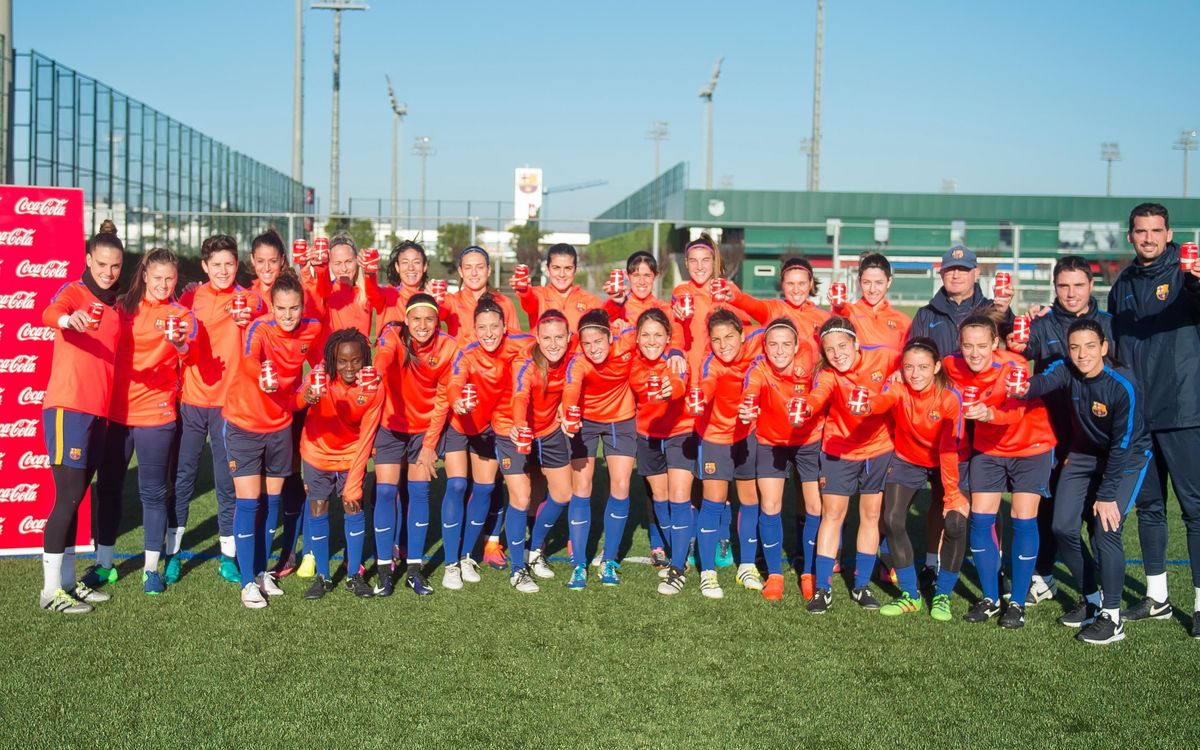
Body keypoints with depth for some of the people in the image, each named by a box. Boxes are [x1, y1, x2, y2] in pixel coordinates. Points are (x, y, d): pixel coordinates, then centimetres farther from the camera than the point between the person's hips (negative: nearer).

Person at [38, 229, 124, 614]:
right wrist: (67, 319, -50)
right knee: (69, 496, -8)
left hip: (99, 411, 7)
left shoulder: (117, 305, 17)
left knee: (75, 497, 12)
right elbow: (50, 312, -27)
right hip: (67, 408, -7)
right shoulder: (73, 292, -4)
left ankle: (67, 582, 20)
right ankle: (51, 591, -1)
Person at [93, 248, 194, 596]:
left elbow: (189, 354, -20)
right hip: (115, 409, 3)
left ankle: (151, 568, 10)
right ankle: (103, 562, 22)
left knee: (153, 491, 1)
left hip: (155, 412, -3)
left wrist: (181, 343, -40)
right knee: (108, 487, 9)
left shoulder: (180, 314, 0)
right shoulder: (122, 306, 7)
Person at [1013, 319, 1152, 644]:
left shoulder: (1123, 385, -27)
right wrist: (1022, 388, -60)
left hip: (1127, 458, -5)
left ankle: (1111, 618, -2)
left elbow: (1122, 445, -22)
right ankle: (1092, 599, 21)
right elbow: (1044, 381, -37)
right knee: (1063, 527, -1)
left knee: (1105, 531, -18)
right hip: (1084, 454, 5)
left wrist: (1107, 494, -21)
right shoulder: (1067, 370, -15)